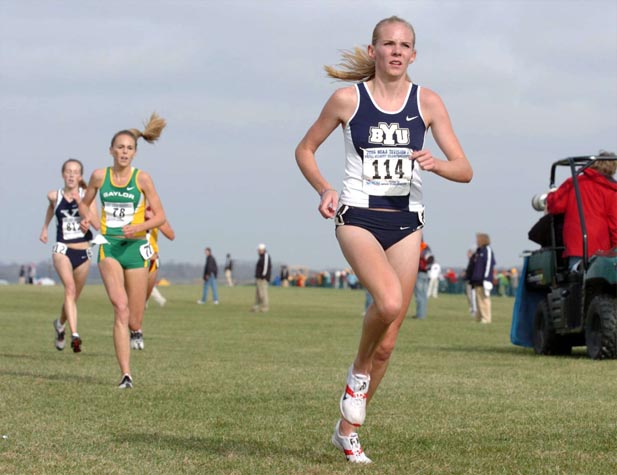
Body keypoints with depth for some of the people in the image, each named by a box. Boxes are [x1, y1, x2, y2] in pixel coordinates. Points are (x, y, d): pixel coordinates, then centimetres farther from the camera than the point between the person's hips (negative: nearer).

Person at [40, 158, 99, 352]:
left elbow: (97, 225, -10)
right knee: (70, 288, -26)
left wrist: (85, 207, -25)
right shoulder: (54, 196, 1)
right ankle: (74, 335, -36)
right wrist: (45, 227, 34)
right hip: (62, 249, -2)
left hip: (83, 252, 2)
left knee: (74, 296, 15)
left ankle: (60, 324, 46)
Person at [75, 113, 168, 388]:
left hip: (135, 247, 0)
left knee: (134, 322, 4)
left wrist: (139, 227, -18)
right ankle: (126, 374, -22)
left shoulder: (142, 178, -3)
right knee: (120, 307, -22)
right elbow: (85, 203, 22)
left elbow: (160, 216, -1)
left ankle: (135, 331, 46)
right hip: (108, 246, 0)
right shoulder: (99, 176, 3)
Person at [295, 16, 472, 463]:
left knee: (387, 342, 4)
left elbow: (465, 170, 0)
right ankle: (358, 371, 0)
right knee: (389, 301, -30)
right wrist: (324, 190, -6)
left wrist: (435, 163, -21)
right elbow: (305, 150, 11)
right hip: (358, 216, -3)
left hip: (406, 222, 3)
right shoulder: (348, 98, -1)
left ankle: (348, 429, 20)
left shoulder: (427, 102, 3)